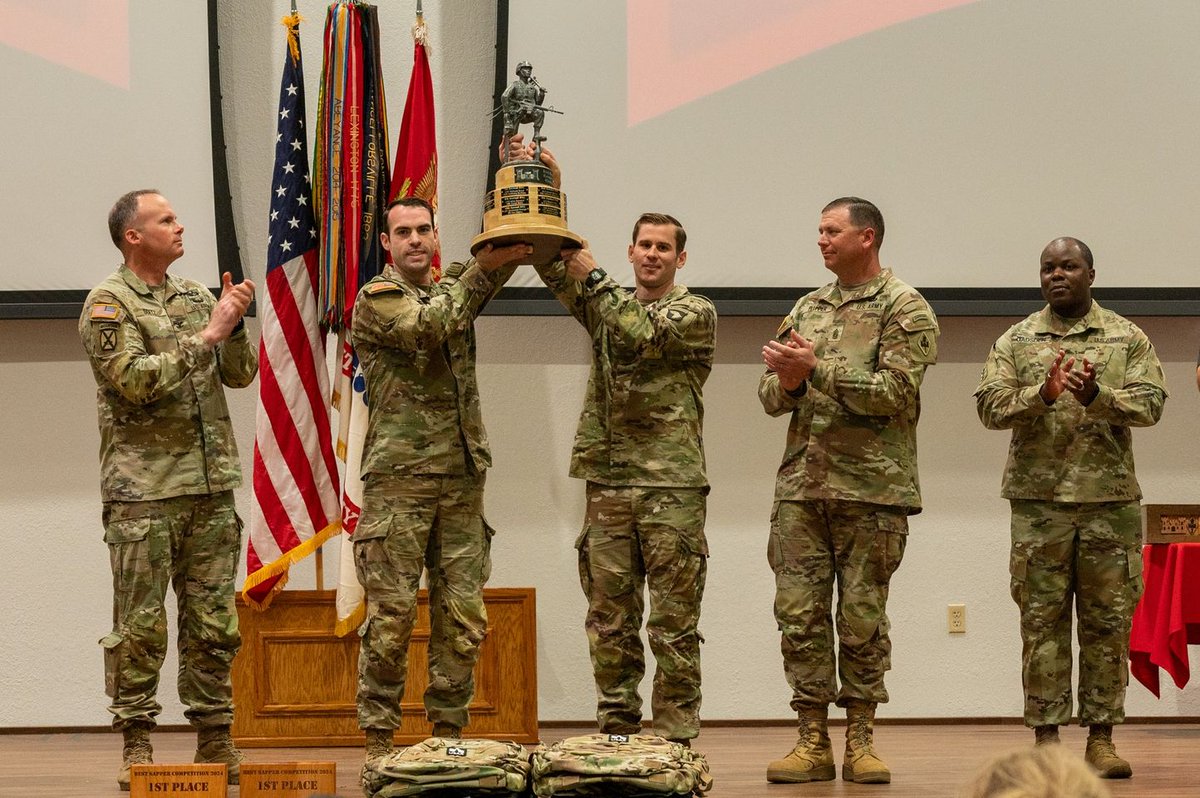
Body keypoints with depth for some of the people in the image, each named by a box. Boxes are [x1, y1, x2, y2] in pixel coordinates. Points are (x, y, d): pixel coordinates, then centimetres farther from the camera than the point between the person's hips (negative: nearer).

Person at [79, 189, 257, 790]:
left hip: (211, 486, 5)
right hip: (143, 490, -5)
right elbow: (134, 381, -16)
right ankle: (136, 744, 4)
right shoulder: (108, 304, -2)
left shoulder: (195, 296, 15)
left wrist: (234, 324, -6)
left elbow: (241, 374, 12)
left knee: (213, 622, 6)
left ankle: (214, 738, 12)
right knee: (141, 625, -2)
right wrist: (206, 335, -14)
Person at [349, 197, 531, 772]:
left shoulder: (454, 287, 16)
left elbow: (508, 247, 5)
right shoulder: (376, 298, -1)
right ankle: (379, 738, 3)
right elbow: (427, 329, -18)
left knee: (463, 618, 5)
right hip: (399, 478, -5)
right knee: (392, 616, -4)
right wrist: (480, 270, -17)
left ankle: (448, 732, 13)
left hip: (462, 477, 5)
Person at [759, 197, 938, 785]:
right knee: (799, 614, 1)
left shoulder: (904, 309, -1)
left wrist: (817, 368, -17)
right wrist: (790, 381, -8)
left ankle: (860, 741, 9)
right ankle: (813, 741, 7)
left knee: (862, 619, 0)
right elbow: (770, 396, 14)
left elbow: (894, 390, -15)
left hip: (870, 488, -5)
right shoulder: (807, 309, 17)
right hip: (801, 486, 5)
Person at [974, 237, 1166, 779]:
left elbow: (1150, 404, -3)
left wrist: (1096, 395, -20)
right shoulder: (1017, 341, 7)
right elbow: (989, 405, -3)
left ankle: (1101, 737, 9)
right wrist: (1042, 394, -20)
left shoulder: (1127, 338, 7)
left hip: (1110, 497, 0)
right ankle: (1046, 736, 5)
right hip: (1039, 498, 0)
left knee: (1108, 621, 3)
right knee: (1042, 620, 0)